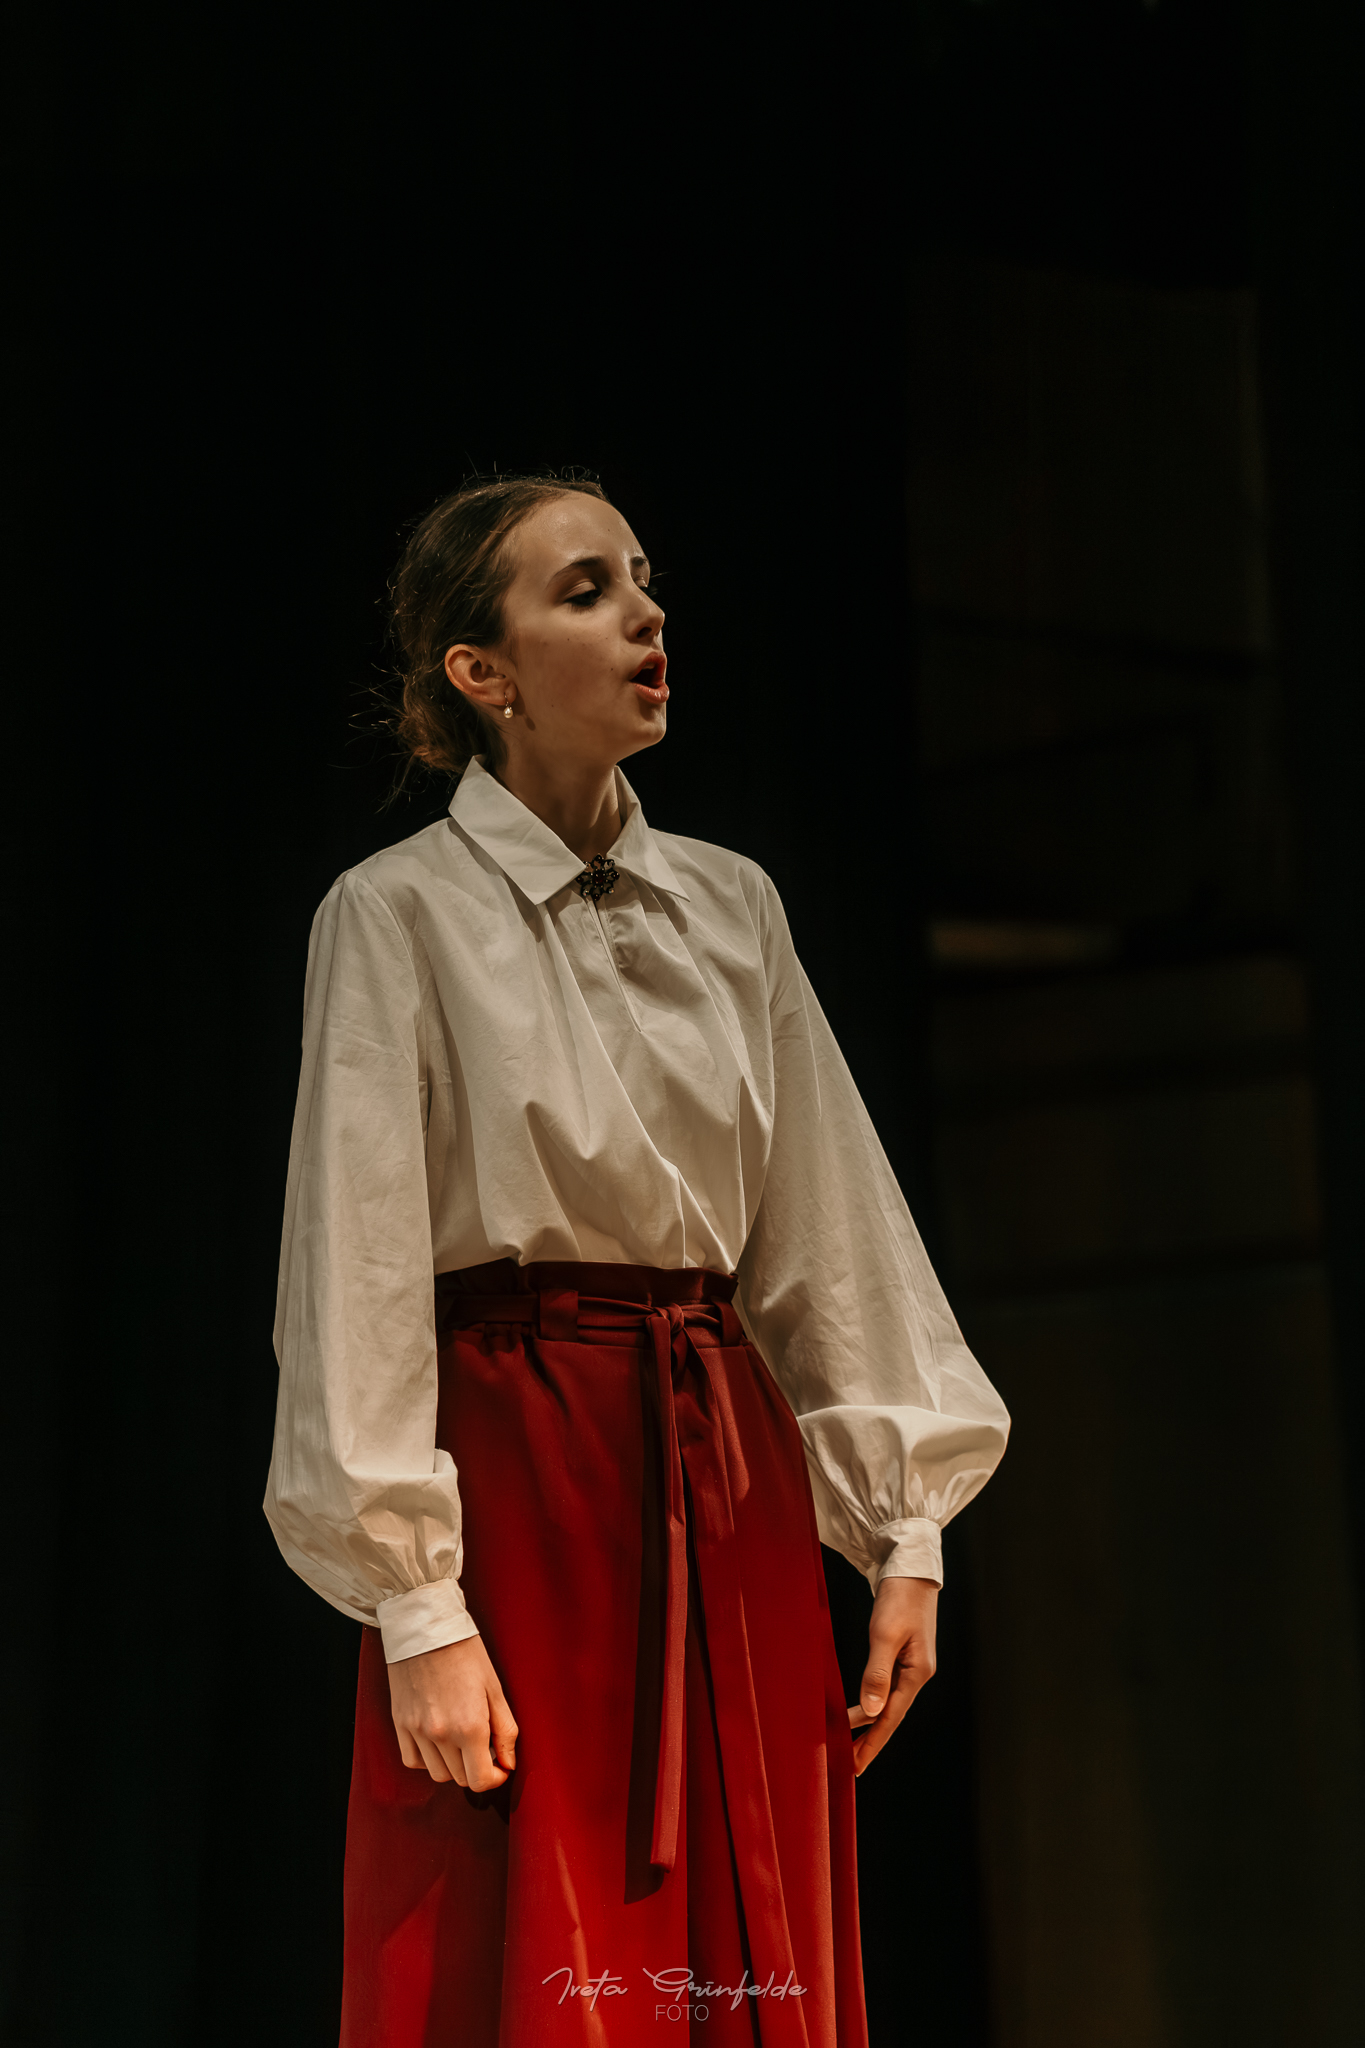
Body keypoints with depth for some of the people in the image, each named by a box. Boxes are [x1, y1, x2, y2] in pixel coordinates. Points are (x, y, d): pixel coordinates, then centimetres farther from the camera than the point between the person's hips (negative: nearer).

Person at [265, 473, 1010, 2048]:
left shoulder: (732, 904, 11)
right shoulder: (401, 913, -4)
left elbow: (828, 1229, 12)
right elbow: (361, 1268, -8)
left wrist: (902, 1529, 7)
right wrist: (417, 1608, -14)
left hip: (730, 1471, 5)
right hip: (516, 1478, -5)